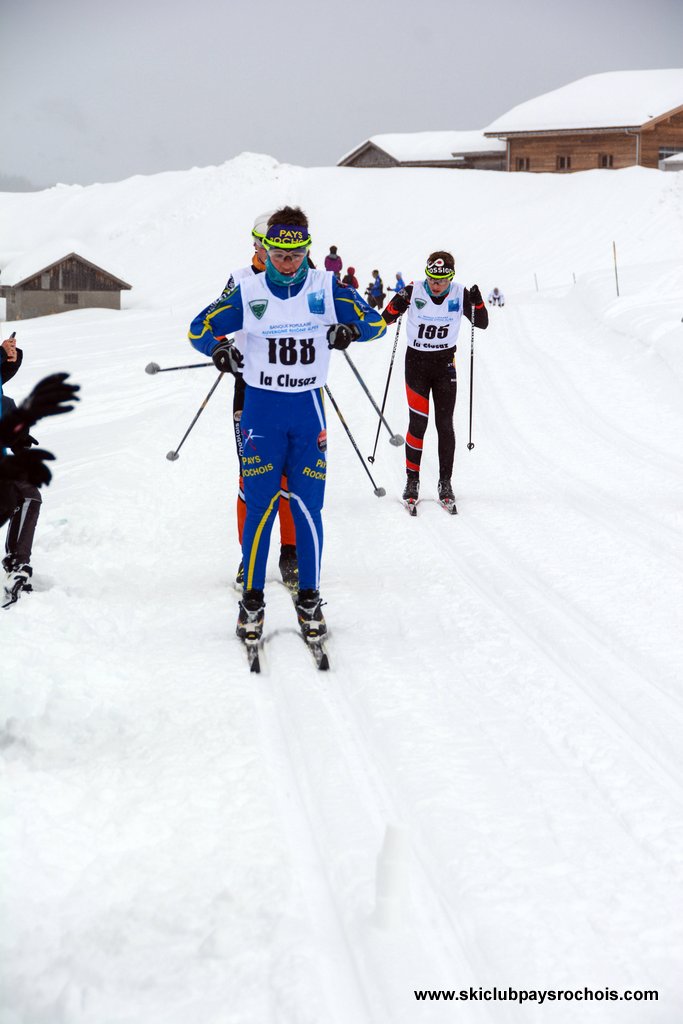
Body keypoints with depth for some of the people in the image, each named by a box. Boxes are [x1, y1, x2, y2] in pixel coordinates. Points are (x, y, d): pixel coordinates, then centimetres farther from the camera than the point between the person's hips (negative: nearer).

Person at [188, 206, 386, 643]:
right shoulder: (248, 291, 0)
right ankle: (252, 600, 6)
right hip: (261, 408, -1)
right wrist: (218, 348, -14)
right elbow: (200, 327, 7)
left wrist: (351, 329, -17)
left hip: (309, 409, 1)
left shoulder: (326, 287, 1)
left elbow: (376, 322, 5)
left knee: (308, 506, 1)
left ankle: (309, 598, 11)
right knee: (260, 505, -3)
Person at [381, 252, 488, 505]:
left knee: (445, 425, 2)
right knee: (418, 423, -6)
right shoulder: (414, 291, -12)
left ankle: (445, 482, 11)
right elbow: (386, 318, -7)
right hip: (416, 362, -1)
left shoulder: (460, 294, -7)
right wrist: (399, 303, -27)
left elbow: (482, 324, 0)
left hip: (445, 363, 1)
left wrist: (477, 302, -19)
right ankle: (412, 481, 6)